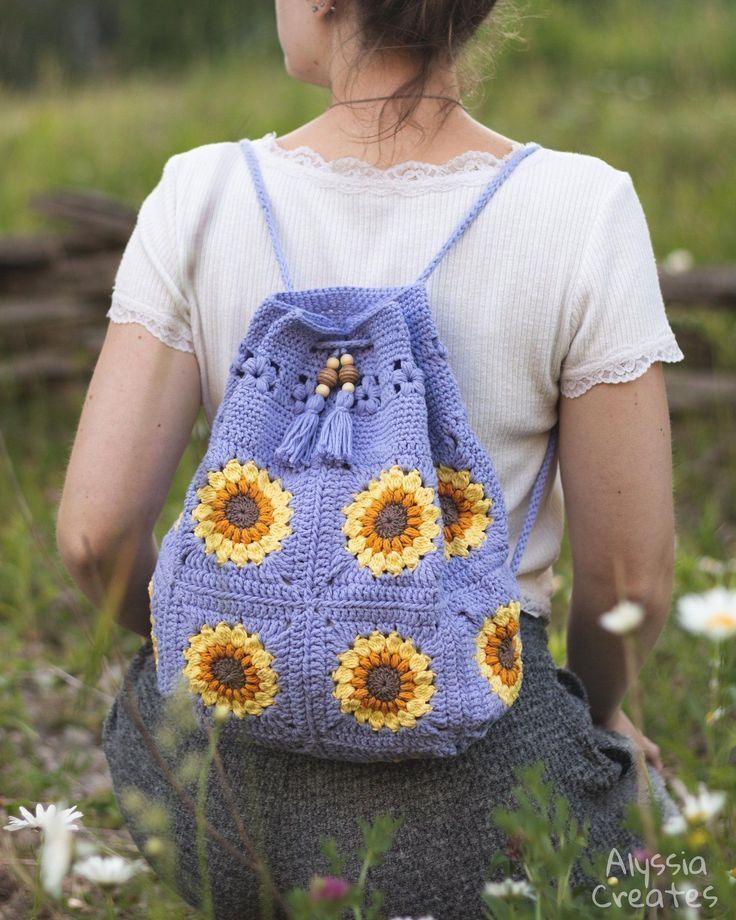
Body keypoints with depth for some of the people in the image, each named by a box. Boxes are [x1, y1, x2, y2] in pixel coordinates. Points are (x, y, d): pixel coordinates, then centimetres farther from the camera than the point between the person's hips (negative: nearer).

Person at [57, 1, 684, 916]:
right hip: (466, 804, -2)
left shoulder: (199, 199, -11)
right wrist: (602, 707, 13)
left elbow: (95, 530, -12)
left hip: (228, 783, 2)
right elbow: (631, 579, -10)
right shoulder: (585, 214, -16)